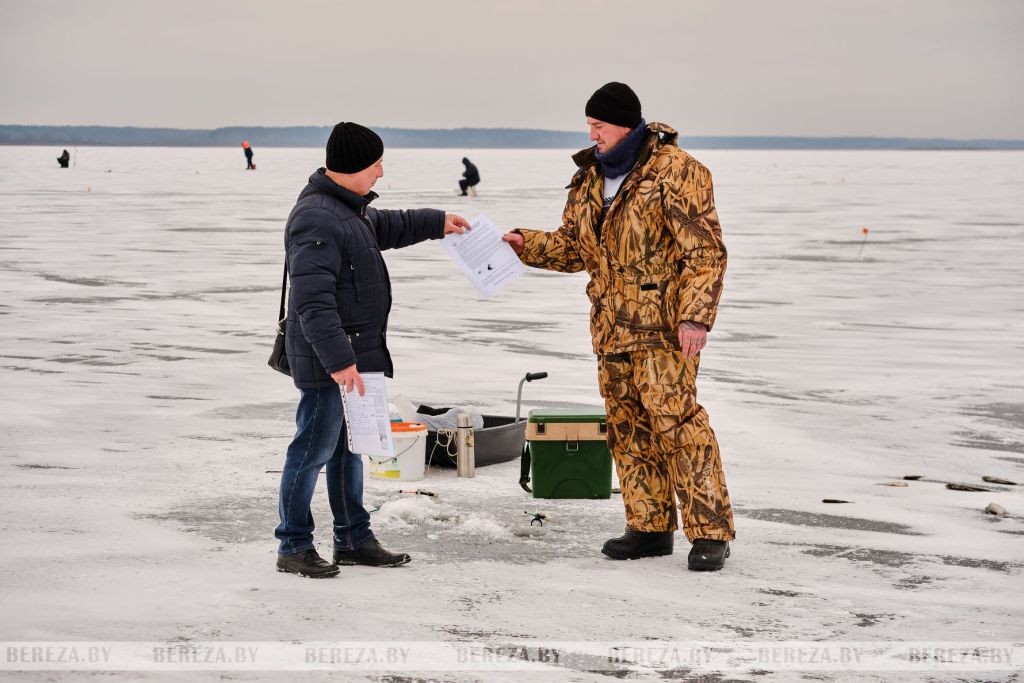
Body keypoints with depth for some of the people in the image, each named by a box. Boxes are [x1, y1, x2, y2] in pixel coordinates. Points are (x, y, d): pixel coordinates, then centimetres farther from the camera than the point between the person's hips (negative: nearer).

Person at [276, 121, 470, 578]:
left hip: (352, 355, 11)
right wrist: (337, 359, -30)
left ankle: (354, 540, 25)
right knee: (314, 448, -4)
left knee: (348, 446, 16)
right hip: (326, 359, -11)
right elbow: (313, 301, -27)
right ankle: (293, 548, 4)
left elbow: (384, 227, 37)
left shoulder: (349, 207, 12)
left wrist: (435, 223, 38)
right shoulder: (316, 219, -22)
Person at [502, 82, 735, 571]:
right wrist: (526, 244, 4)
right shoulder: (591, 178, 13)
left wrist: (695, 316, -20)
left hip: (662, 326, -8)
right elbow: (573, 247, 21)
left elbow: (705, 251, -13)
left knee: (675, 420, -13)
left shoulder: (675, 172, -10)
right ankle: (650, 527, 19)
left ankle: (710, 532, -8)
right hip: (612, 325, 8)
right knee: (627, 426, 10)